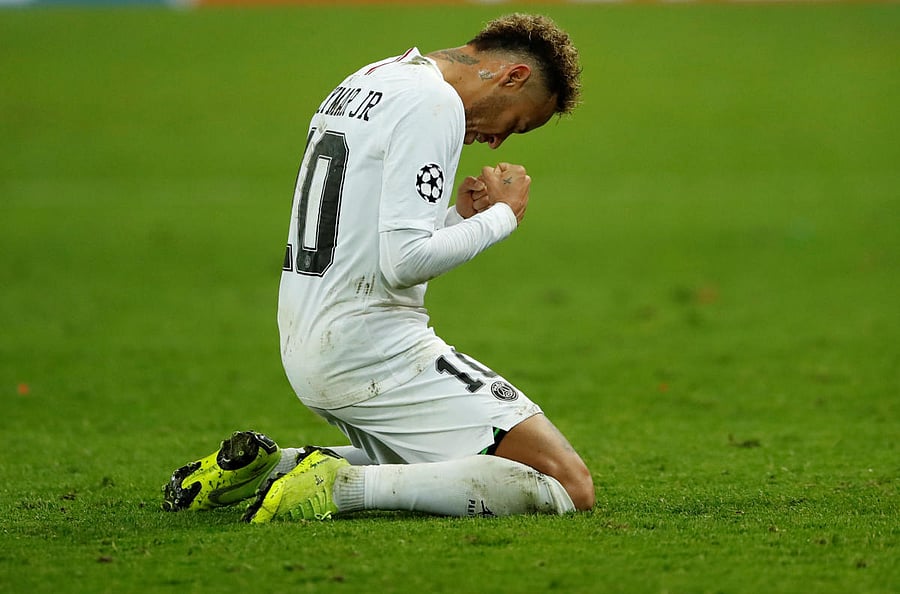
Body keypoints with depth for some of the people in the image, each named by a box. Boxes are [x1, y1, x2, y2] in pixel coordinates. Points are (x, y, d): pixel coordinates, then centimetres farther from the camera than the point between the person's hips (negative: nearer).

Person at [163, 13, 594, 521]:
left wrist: (458, 214, 12)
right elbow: (405, 261, -20)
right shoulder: (434, 104, -13)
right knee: (568, 486, -12)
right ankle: (342, 486, -16)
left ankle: (266, 465, 12)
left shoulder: (366, 81, 17)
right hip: (373, 353, -10)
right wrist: (501, 215, -5)